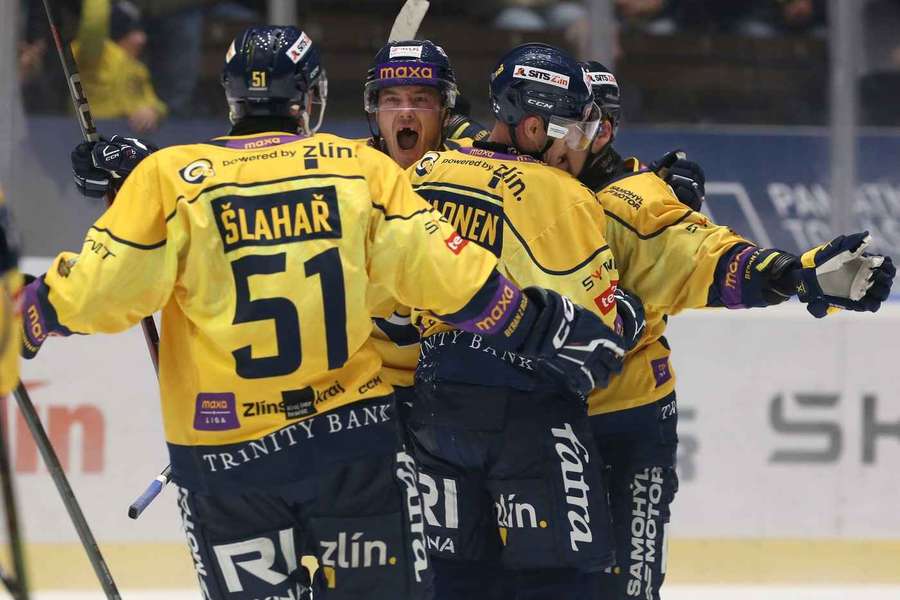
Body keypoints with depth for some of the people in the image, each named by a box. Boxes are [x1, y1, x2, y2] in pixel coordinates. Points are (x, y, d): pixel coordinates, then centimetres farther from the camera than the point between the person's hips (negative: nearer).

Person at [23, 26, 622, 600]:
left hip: (223, 453, 0)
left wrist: (31, 315, 12)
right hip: (354, 435, 0)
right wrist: (540, 328, 7)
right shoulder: (361, 167, -2)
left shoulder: (169, 176, -6)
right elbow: (447, 276, -4)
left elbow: (99, 292, -7)